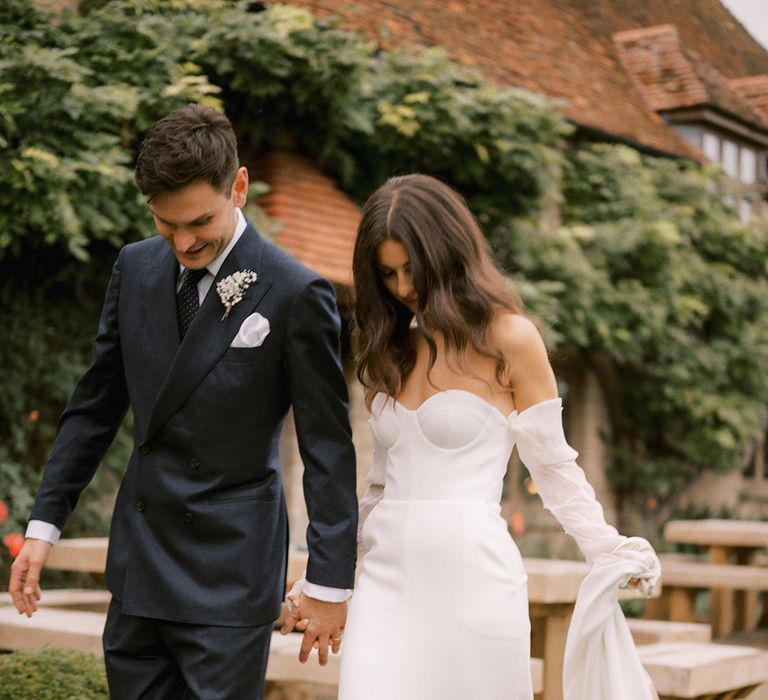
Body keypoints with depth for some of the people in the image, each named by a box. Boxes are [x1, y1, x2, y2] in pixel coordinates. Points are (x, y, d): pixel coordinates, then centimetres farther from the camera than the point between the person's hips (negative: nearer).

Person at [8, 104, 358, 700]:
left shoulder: (296, 294, -12)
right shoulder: (136, 269, 3)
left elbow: (328, 448, -9)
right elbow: (96, 406, 11)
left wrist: (330, 581, -7)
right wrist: (45, 523, 9)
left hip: (230, 570, -5)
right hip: (139, 559, 5)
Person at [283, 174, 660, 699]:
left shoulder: (508, 339, -3)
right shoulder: (392, 348, 13)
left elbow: (553, 467, 1)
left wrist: (610, 552, -11)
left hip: (469, 576, -4)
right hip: (387, 577, 5)